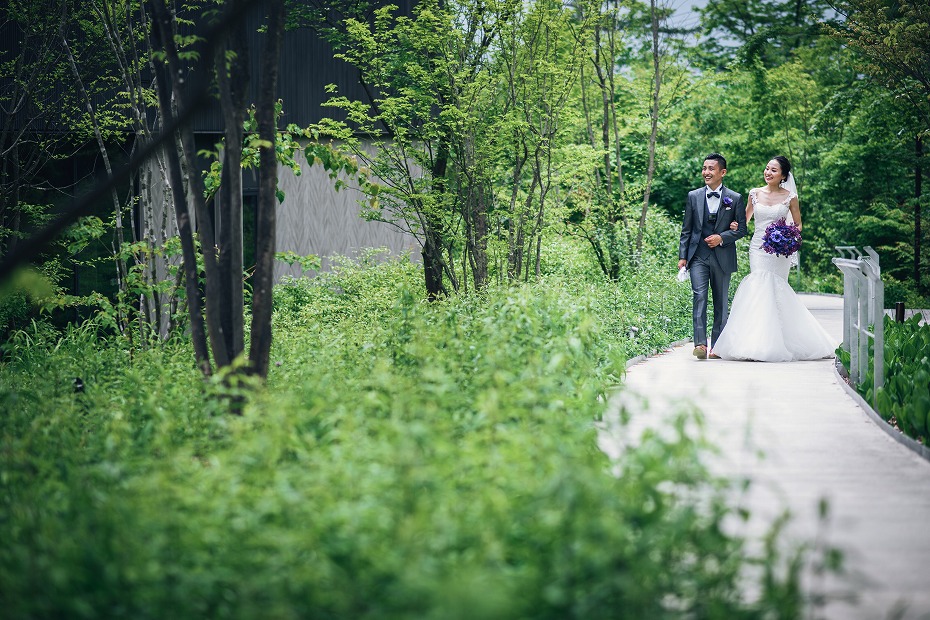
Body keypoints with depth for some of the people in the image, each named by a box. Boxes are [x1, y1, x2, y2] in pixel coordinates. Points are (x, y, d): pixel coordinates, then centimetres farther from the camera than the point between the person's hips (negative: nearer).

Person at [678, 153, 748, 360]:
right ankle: (700, 343, -21)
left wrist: (721, 238, -13)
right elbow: (686, 229, 8)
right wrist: (682, 256, 2)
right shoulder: (694, 196, 7)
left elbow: (742, 229, 3)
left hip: (722, 257, 0)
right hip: (698, 256, 0)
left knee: (721, 302, 7)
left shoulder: (735, 199, 2)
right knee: (699, 297, -14)